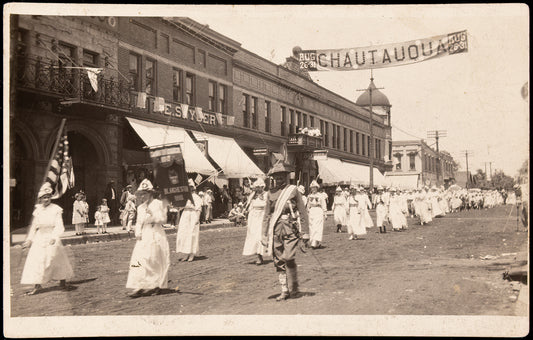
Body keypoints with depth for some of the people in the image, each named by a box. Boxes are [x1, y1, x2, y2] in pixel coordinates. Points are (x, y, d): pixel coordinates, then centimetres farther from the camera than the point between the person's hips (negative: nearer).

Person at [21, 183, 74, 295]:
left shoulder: (56, 209, -8)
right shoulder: (37, 210, 4)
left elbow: (59, 226, -13)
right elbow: (33, 226, 15)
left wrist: (54, 237, -28)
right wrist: (29, 239, 15)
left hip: (52, 239, -4)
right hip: (39, 239, 4)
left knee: (58, 260, 2)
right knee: (36, 261, -1)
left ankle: (63, 282, 20)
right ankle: (37, 286, 6)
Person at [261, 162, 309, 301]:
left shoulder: (293, 190, 2)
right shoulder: (271, 193, 11)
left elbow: (303, 213, 2)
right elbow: (266, 215, 15)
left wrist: (305, 233, -2)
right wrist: (264, 235, 12)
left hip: (290, 229, -4)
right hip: (275, 230, 4)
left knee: (288, 258, -11)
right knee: (278, 260, 3)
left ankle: (294, 289, 7)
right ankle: (284, 290, 13)